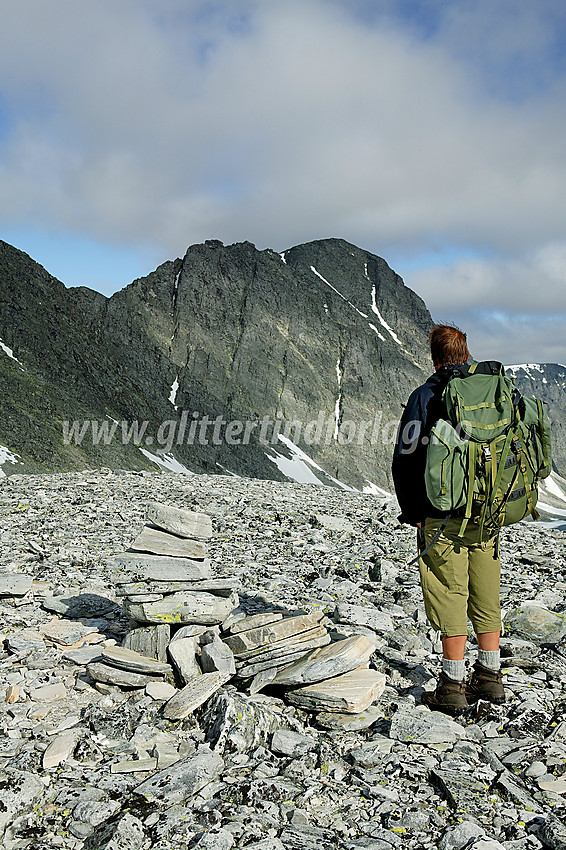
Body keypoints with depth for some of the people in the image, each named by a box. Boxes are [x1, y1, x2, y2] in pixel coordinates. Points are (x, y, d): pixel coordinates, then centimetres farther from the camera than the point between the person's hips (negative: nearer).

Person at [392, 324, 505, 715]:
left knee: (451, 599, 1)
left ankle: (453, 687, 8)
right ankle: (490, 677, 24)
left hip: (443, 517, -5)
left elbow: (405, 461, -9)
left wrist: (414, 514, 1)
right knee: (486, 598, 14)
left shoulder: (425, 396, -7)